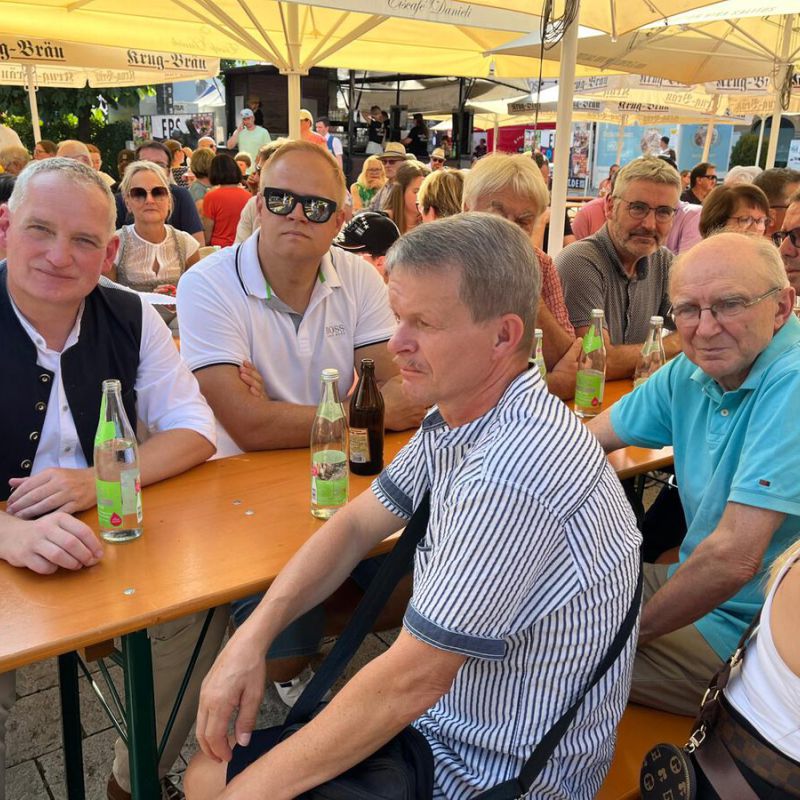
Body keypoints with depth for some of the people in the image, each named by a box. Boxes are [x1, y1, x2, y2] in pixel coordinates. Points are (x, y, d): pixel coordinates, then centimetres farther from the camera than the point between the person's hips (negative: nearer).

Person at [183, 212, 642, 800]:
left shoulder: (512, 475, -32)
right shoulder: (457, 413, -3)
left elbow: (410, 680, -27)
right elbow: (357, 524, 5)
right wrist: (253, 636, -6)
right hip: (443, 718, 7)